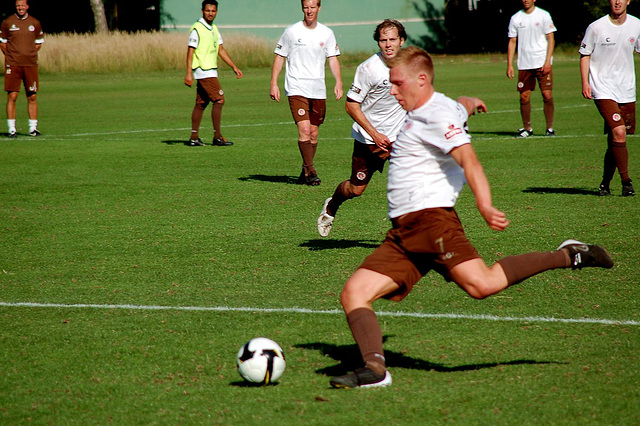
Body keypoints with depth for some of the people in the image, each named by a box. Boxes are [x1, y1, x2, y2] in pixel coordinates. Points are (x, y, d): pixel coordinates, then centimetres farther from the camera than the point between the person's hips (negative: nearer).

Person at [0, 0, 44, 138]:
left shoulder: (35, 23, 7)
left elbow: (39, 43, 17)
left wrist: (30, 54, 5)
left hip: (31, 64, 2)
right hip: (12, 65, -2)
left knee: (32, 97, 2)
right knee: (12, 96, -6)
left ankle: (33, 128, 10)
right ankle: (12, 129, -2)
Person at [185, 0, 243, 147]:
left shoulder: (214, 29, 14)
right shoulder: (197, 29, -12)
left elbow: (221, 50, 20)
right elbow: (190, 51, -14)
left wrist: (234, 67, 16)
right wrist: (189, 73, -20)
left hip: (210, 71, 9)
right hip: (203, 70, -9)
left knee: (201, 104, 9)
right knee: (219, 100, -12)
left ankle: (194, 137, 11)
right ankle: (217, 137, -10)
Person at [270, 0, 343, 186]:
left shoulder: (327, 33, 6)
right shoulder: (292, 31, -1)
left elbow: (333, 59, 8)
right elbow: (279, 57, 4)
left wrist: (338, 82, -6)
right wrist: (274, 84, -3)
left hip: (318, 91, 3)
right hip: (296, 89, -3)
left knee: (313, 134, 8)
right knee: (304, 129, -17)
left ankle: (305, 173, 21)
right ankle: (310, 171, -12)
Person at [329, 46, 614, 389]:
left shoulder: (436, 114, -6)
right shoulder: (449, 107, 23)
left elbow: (469, 161, -20)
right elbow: (463, 106, 48)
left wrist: (485, 207, -34)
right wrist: (471, 102, 73)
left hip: (431, 217, -9)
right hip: (401, 233, 9)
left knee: (481, 283, -27)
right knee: (353, 293, -4)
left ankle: (567, 256, -10)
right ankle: (374, 368, -18)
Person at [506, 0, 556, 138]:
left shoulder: (543, 15, 1)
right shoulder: (515, 18, 8)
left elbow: (551, 39, 0)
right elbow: (512, 42, 11)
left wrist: (547, 61, -10)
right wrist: (509, 65, 3)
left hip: (542, 63, -2)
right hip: (524, 64, 2)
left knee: (547, 95, -7)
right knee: (524, 97, 1)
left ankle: (550, 128, 4)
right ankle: (527, 128, 15)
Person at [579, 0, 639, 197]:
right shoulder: (596, 28, -8)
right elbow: (585, 54, 1)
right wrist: (585, 83, -8)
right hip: (603, 90, -4)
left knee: (614, 141, 7)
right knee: (618, 133, -18)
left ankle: (605, 183, 22)